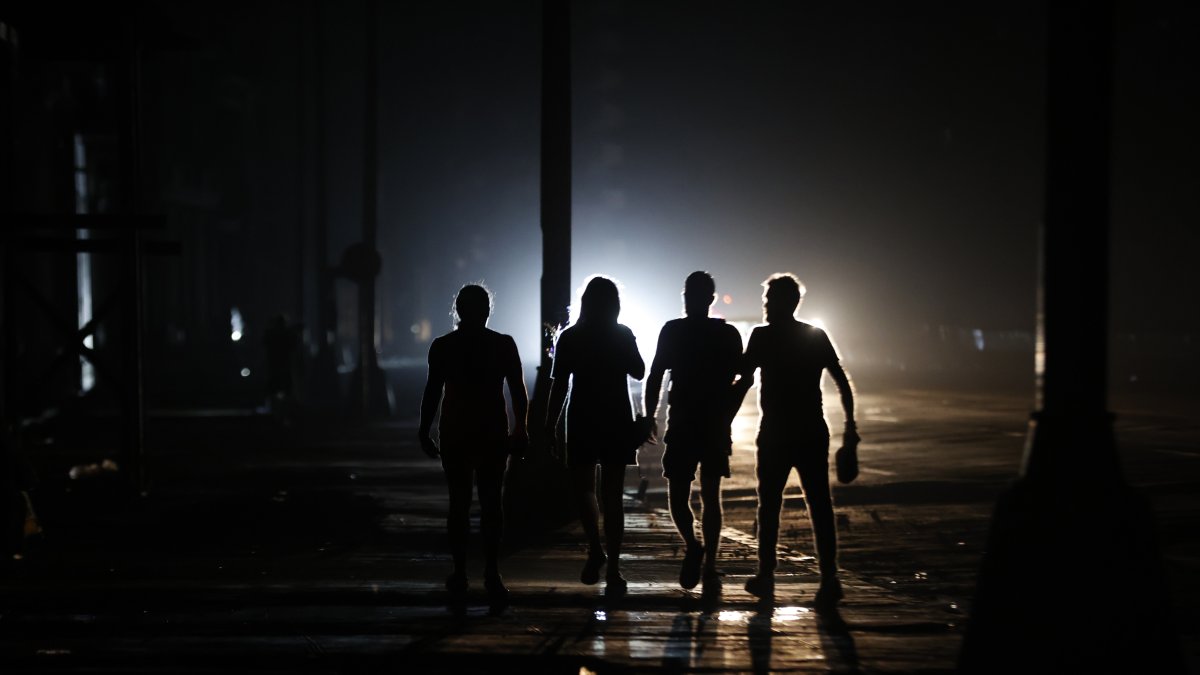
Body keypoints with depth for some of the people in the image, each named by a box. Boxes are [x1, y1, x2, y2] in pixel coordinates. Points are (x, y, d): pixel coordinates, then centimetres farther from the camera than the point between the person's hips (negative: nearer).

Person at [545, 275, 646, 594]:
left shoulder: (570, 338, -5)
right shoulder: (623, 335, -1)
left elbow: (559, 386, -5)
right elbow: (638, 371, 10)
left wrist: (550, 427, -2)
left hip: (582, 424, -1)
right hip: (618, 423, 2)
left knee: (583, 489, 11)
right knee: (612, 494, 3)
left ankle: (595, 549, -4)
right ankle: (612, 568, 1)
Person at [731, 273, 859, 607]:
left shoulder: (763, 336, -4)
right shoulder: (817, 336, 8)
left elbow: (743, 383, -8)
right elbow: (843, 382, 6)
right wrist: (849, 425, 12)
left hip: (775, 433, -3)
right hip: (813, 433, 3)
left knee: (769, 505, 9)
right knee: (820, 505, 1)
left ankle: (766, 576, 14)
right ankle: (829, 578, -8)